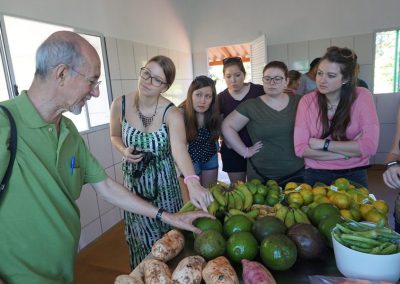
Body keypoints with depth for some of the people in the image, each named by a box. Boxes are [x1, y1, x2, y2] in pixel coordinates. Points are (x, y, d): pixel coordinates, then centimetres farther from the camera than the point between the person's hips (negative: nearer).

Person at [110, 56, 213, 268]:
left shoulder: (171, 113, -22)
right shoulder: (120, 105, -13)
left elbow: (179, 148, -40)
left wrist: (192, 183, -58)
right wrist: (124, 151, -16)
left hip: (163, 180, -1)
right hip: (134, 179, 2)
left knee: (168, 232, 16)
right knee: (141, 235, 16)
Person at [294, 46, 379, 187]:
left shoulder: (362, 97, -8)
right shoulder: (307, 101, -7)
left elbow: (370, 146, -15)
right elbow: (300, 148, -14)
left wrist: (323, 144, -16)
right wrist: (350, 150, -16)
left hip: (354, 175, 0)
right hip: (316, 176, 1)